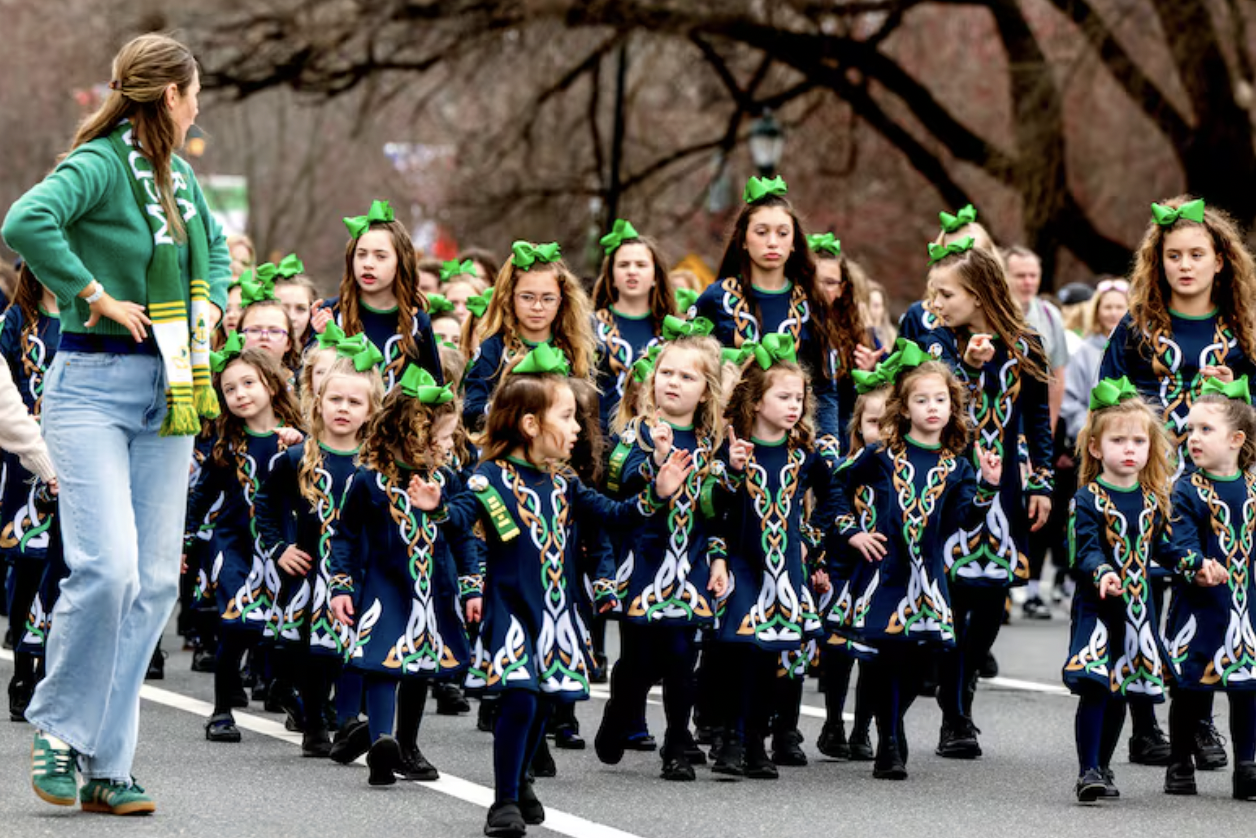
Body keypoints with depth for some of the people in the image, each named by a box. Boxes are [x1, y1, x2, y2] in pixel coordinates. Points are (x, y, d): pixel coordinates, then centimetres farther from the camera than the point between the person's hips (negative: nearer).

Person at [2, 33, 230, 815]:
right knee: (109, 566, -17)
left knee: (156, 580, 3)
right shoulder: (99, 165, -11)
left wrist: (210, 306, 13)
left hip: (169, 392, 8)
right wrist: (95, 294, -22)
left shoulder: (179, 177, 12)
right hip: (94, 386, -8)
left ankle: (107, 766, 7)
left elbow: (215, 245, 32)